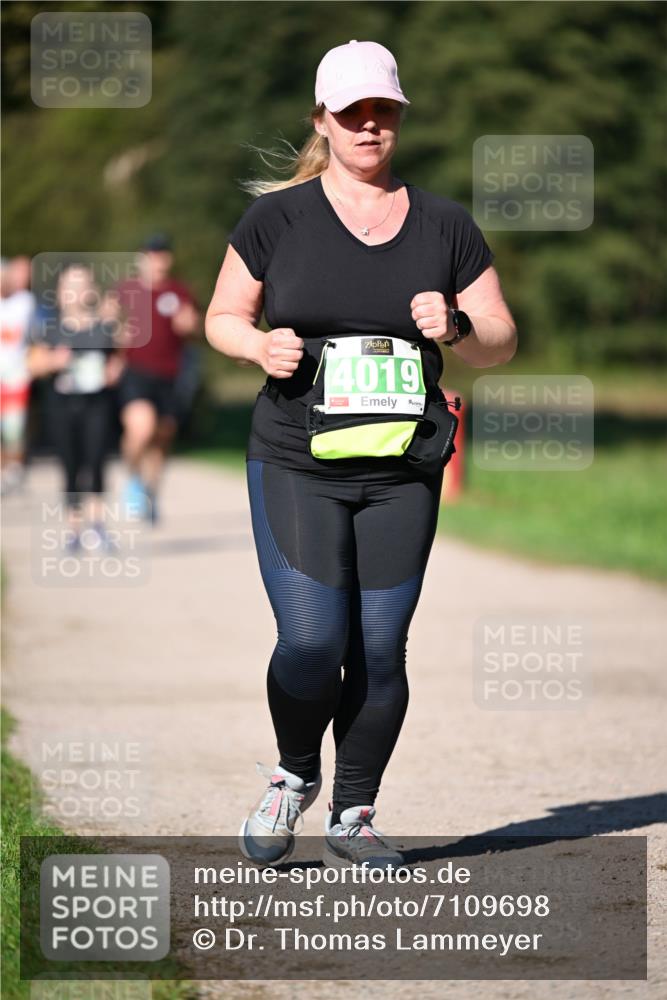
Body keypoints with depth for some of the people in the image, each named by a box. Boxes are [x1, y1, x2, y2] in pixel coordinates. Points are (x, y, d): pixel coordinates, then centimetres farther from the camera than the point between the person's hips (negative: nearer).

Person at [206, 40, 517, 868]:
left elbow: (501, 342, 9)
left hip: (400, 473, 2)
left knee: (380, 650, 1)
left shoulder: (443, 225, 7)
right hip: (295, 466, -2)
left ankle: (353, 817, 17)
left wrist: (457, 328, -12)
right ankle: (293, 776, 16)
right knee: (312, 642, -13)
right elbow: (222, 318, 11)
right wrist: (262, 347, -11)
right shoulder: (277, 218, 2)